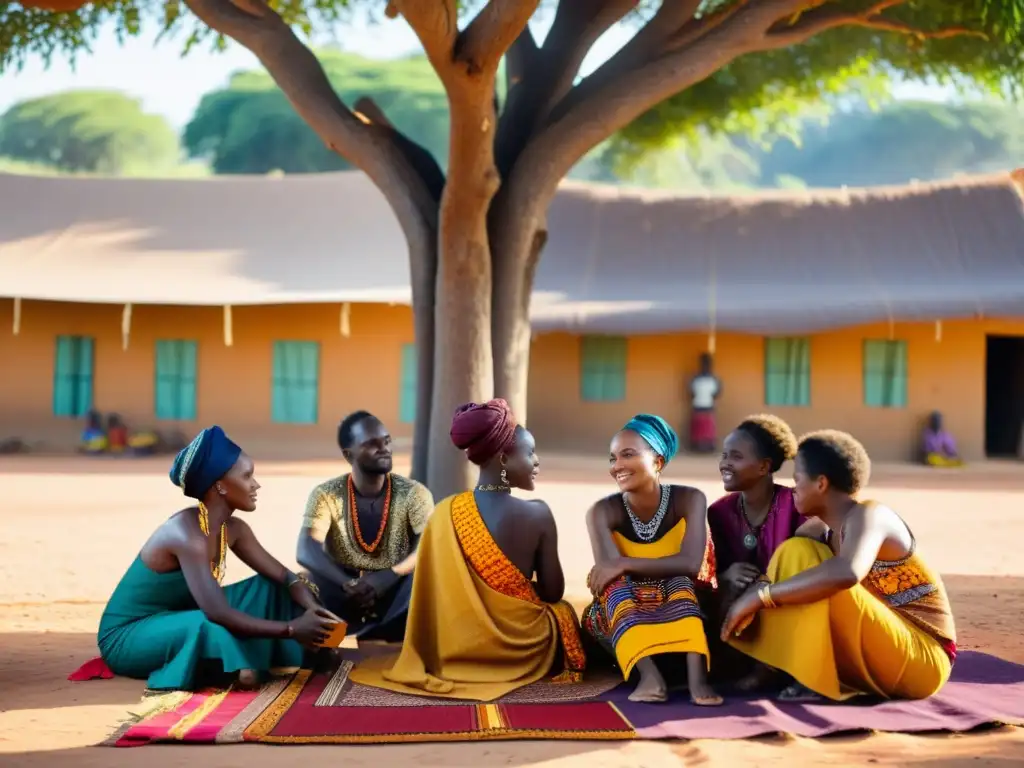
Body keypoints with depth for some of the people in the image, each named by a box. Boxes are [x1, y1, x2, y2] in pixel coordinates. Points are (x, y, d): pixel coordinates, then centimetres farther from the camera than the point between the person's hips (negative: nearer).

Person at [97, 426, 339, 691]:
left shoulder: (233, 529, -2)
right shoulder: (186, 534, -30)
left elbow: (284, 577, 4)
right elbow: (219, 614, -37)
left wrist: (312, 608, -18)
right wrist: (291, 629, -30)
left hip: (175, 620, 9)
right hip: (128, 634, -9)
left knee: (267, 587, 2)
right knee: (208, 627, -39)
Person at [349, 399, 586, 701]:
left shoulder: (445, 513, -9)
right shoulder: (537, 513, -17)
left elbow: (435, 595, 0)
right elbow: (553, 592, -7)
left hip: (461, 649, 4)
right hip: (522, 648, -4)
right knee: (563, 609, 31)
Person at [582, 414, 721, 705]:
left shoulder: (689, 500, -13)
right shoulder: (603, 512, -13)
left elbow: (691, 564, -28)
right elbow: (608, 571, -28)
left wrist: (624, 564, -31)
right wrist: (662, 567, -32)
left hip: (680, 613, 0)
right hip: (621, 616, 0)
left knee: (679, 581, -30)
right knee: (615, 584, -30)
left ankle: (696, 674, -51)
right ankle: (649, 675, -51)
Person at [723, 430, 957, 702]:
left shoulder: (868, 515, -20)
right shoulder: (825, 532, 8)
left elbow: (846, 573, -40)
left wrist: (760, 596, -34)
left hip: (922, 660, -8)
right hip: (881, 659, 8)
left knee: (824, 586, -28)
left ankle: (814, 682, -16)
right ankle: (774, 669, -6)